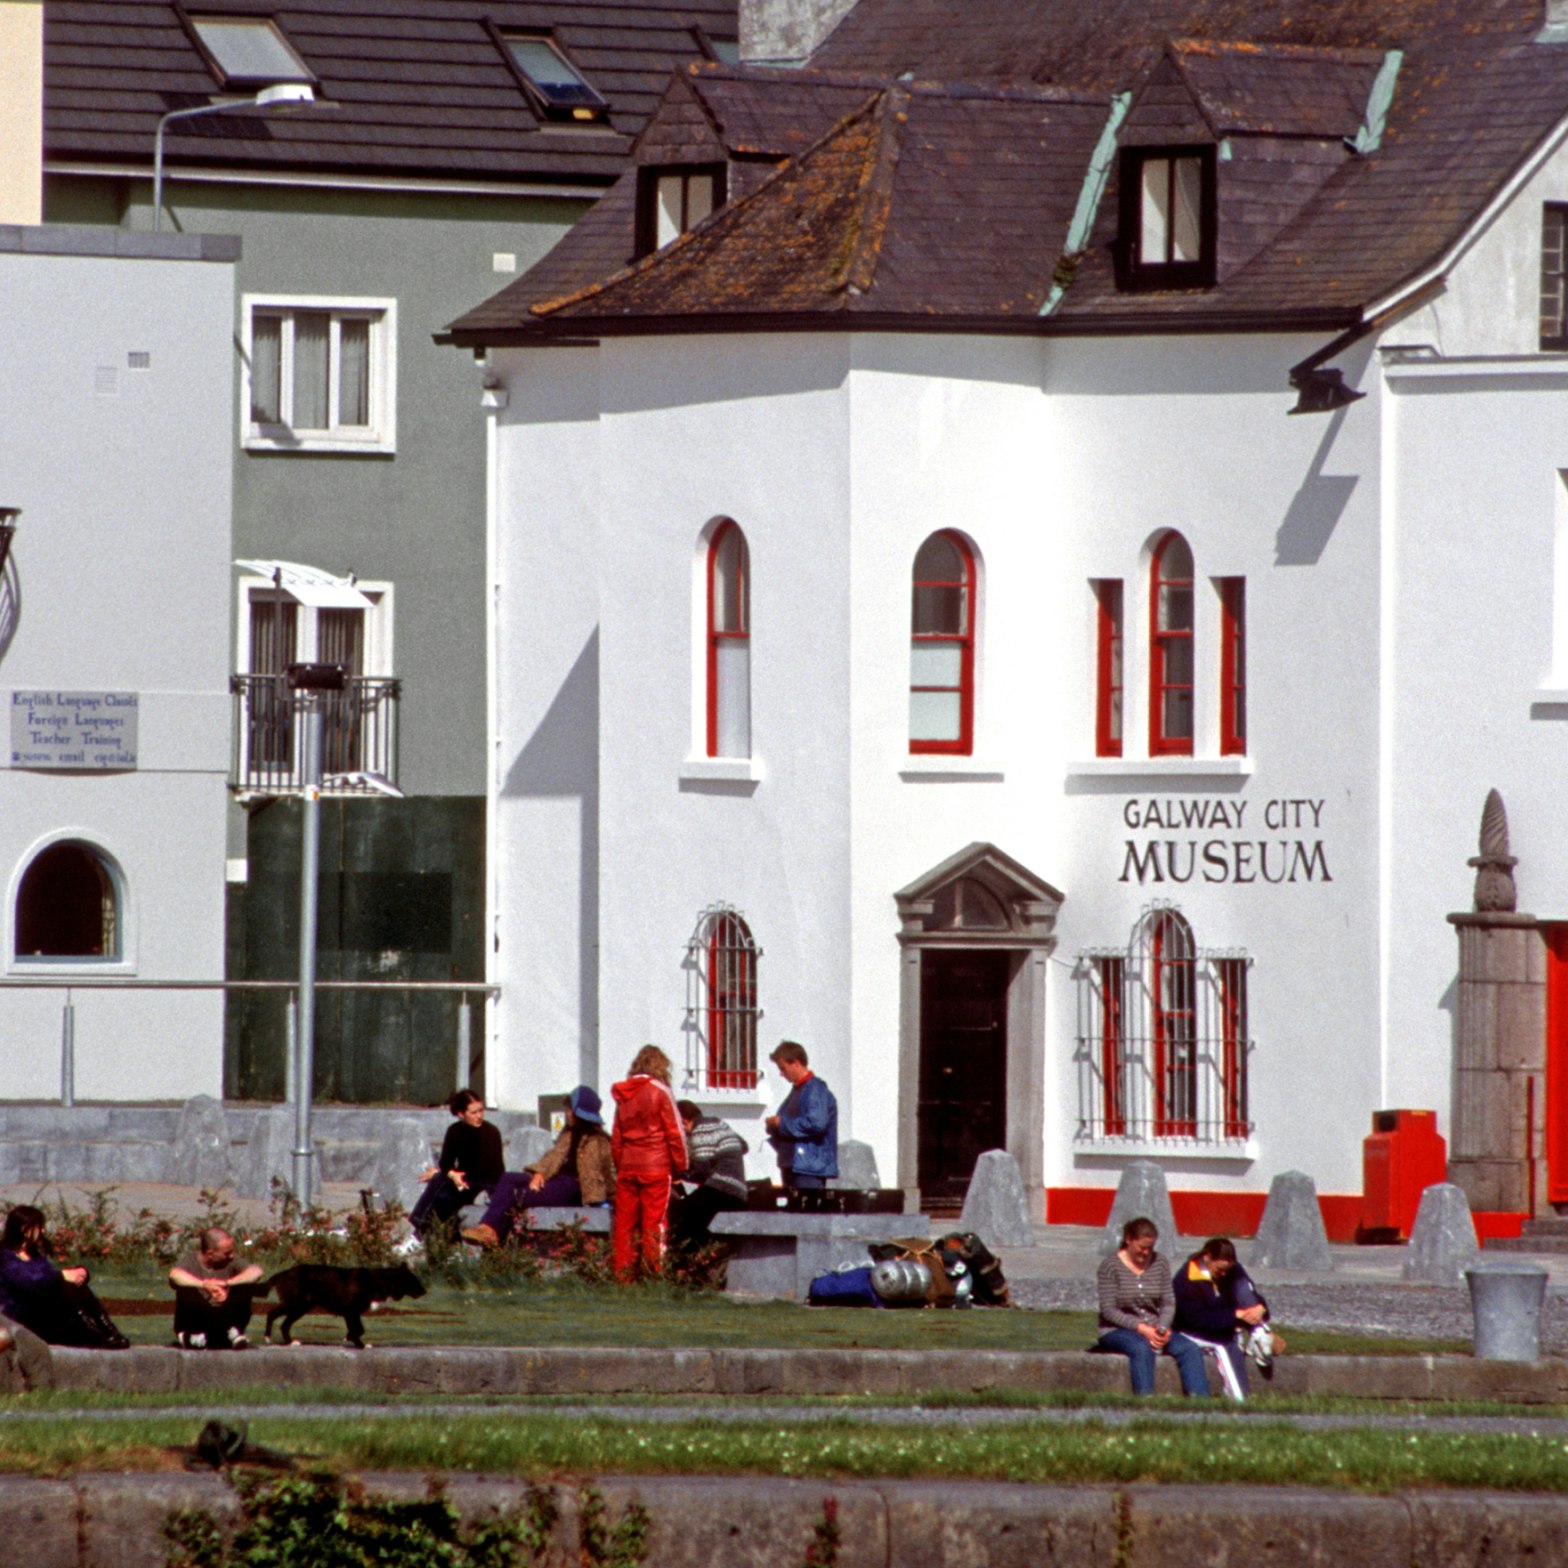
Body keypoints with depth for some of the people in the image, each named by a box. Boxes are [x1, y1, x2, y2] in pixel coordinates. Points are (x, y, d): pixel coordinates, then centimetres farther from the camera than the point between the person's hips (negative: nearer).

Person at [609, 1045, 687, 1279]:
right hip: (656, 1167, -5)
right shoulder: (660, 1092, -5)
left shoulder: (623, 1095, 10)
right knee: (654, 1223, -4)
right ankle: (653, 1271, -7)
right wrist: (680, 1165, 3)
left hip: (627, 1166, 5)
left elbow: (616, 1138, 14)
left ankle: (622, 1273, 5)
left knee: (625, 1222, 5)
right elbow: (674, 1132, -5)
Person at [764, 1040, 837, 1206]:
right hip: (792, 1167, 10)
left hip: (809, 1169, -10)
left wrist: (782, 1123, -14)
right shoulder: (796, 1090, 19)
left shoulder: (816, 1090, -11)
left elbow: (817, 1123, -24)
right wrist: (775, 1127, 7)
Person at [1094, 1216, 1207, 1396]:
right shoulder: (1111, 1266, -6)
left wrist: (1163, 1327, -16)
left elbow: (1169, 1303, 6)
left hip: (1153, 1329, 5)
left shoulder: (1160, 1263, 8)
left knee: (1191, 1350, -20)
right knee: (1142, 1348, -38)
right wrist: (1140, 1328, -22)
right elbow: (1108, 1310, -11)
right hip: (1117, 1331, -5)